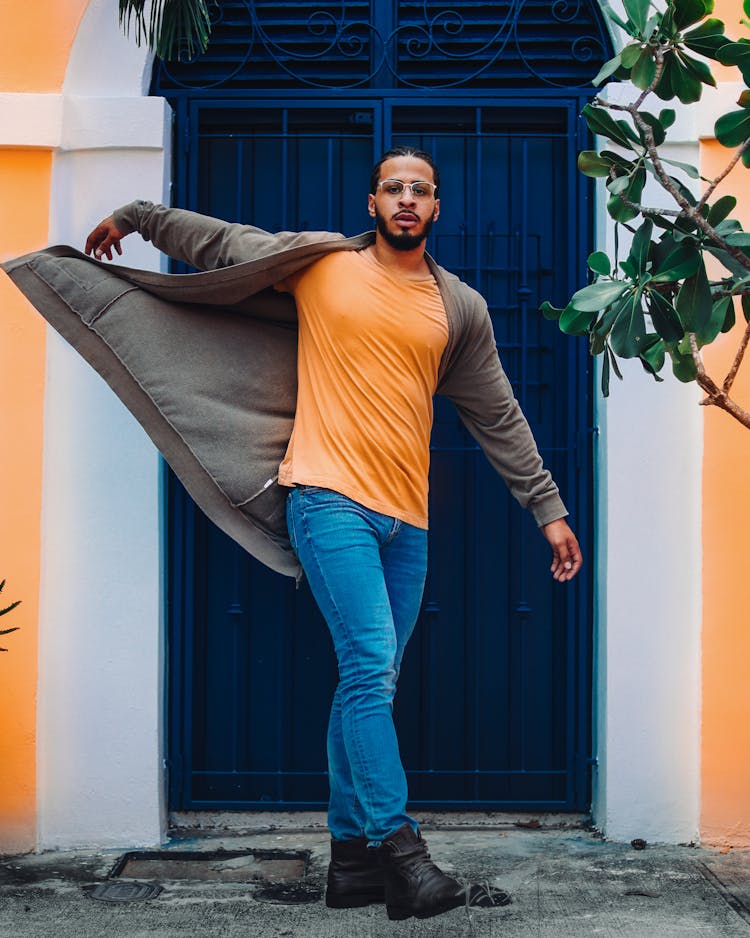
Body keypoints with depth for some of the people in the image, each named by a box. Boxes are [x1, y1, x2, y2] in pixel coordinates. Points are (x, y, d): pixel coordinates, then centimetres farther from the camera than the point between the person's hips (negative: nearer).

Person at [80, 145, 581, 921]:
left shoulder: (461, 308, 13)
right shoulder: (321, 266, 6)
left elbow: (499, 418, 15)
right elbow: (219, 241, 17)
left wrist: (548, 508, 13)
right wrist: (134, 216, 20)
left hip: (406, 518, 4)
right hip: (330, 500, -4)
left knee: (370, 684, 7)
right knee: (371, 668, -15)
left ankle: (352, 856, 15)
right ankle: (397, 848, -10)